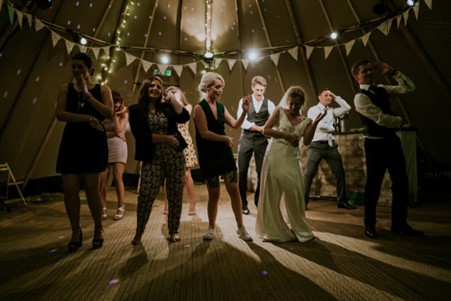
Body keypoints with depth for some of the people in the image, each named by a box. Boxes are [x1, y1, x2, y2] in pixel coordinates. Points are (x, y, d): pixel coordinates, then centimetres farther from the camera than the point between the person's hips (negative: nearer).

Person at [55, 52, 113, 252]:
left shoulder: (102, 89, 6)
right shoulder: (66, 89, 10)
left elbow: (109, 113, -9)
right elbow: (60, 114, -4)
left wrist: (88, 95, -11)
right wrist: (88, 118, -15)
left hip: (94, 141, -2)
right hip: (72, 140, 2)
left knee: (91, 187, -1)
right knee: (70, 188, -2)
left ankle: (98, 229, 17)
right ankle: (76, 231, 16)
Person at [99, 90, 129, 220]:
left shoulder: (123, 114, 5)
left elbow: (119, 130, -10)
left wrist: (116, 114, -6)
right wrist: (114, 134, -12)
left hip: (118, 148, -1)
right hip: (103, 148, 1)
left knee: (117, 177, -7)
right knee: (102, 178, -4)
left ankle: (120, 207, 2)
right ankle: (103, 208, 7)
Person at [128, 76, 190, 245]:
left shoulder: (166, 106, 10)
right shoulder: (136, 110, 4)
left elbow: (184, 117, -5)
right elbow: (139, 134, -8)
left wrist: (172, 98, -3)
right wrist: (165, 138, -11)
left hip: (175, 156, 2)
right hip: (152, 159, -2)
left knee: (175, 195, 6)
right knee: (146, 195, -6)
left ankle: (173, 231, 22)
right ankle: (139, 232, 17)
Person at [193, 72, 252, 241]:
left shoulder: (221, 107, 10)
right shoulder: (199, 108, -7)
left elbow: (235, 125, 3)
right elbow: (204, 133, -15)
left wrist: (244, 112, -10)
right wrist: (225, 138, -14)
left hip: (224, 153, 5)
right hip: (208, 156, -4)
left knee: (234, 190, 2)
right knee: (214, 193, 4)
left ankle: (240, 228, 15)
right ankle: (211, 228, 25)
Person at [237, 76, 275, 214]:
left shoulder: (269, 104, 6)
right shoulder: (244, 101, 3)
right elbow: (241, 121, -9)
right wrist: (259, 128, -15)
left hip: (262, 140, 1)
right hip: (246, 139, -1)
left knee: (262, 172, 6)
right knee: (242, 172, 1)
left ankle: (259, 201, 25)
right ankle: (242, 203, 16)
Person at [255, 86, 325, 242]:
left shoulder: (305, 121, 11)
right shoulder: (279, 111, 4)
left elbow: (306, 141, -4)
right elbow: (265, 130, -4)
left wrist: (315, 123, -12)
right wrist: (286, 135, -8)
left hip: (292, 158, 3)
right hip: (275, 155, -2)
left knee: (295, 193, 4)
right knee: (272, 193, 2)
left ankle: (298, 228, 25)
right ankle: (273, 229, 19)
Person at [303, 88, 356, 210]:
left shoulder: (332, 111, 18)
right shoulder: (313, 110, -1)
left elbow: (347, 108, 10)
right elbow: (319, 124, -13)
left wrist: (336, 97, 11)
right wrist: (332, 128, 0)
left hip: (330, 145, 6)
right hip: (316, 145, -6)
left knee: (340, 172, 6)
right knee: (309, 174, -6)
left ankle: (342, 201, 17)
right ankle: (303, 202, 2)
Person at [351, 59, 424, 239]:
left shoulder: (381, 89, 13)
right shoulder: (360, 97, -12)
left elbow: (409, 88, 12)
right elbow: (380, 118, -18)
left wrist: (392, 72, 4)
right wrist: (401, 122, -2)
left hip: (392, 140, 7)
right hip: (375, 144, -7)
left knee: (401, 182, 9)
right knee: (374, 184, 2)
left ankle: (399, 223, 24)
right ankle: (370, 224, 18)